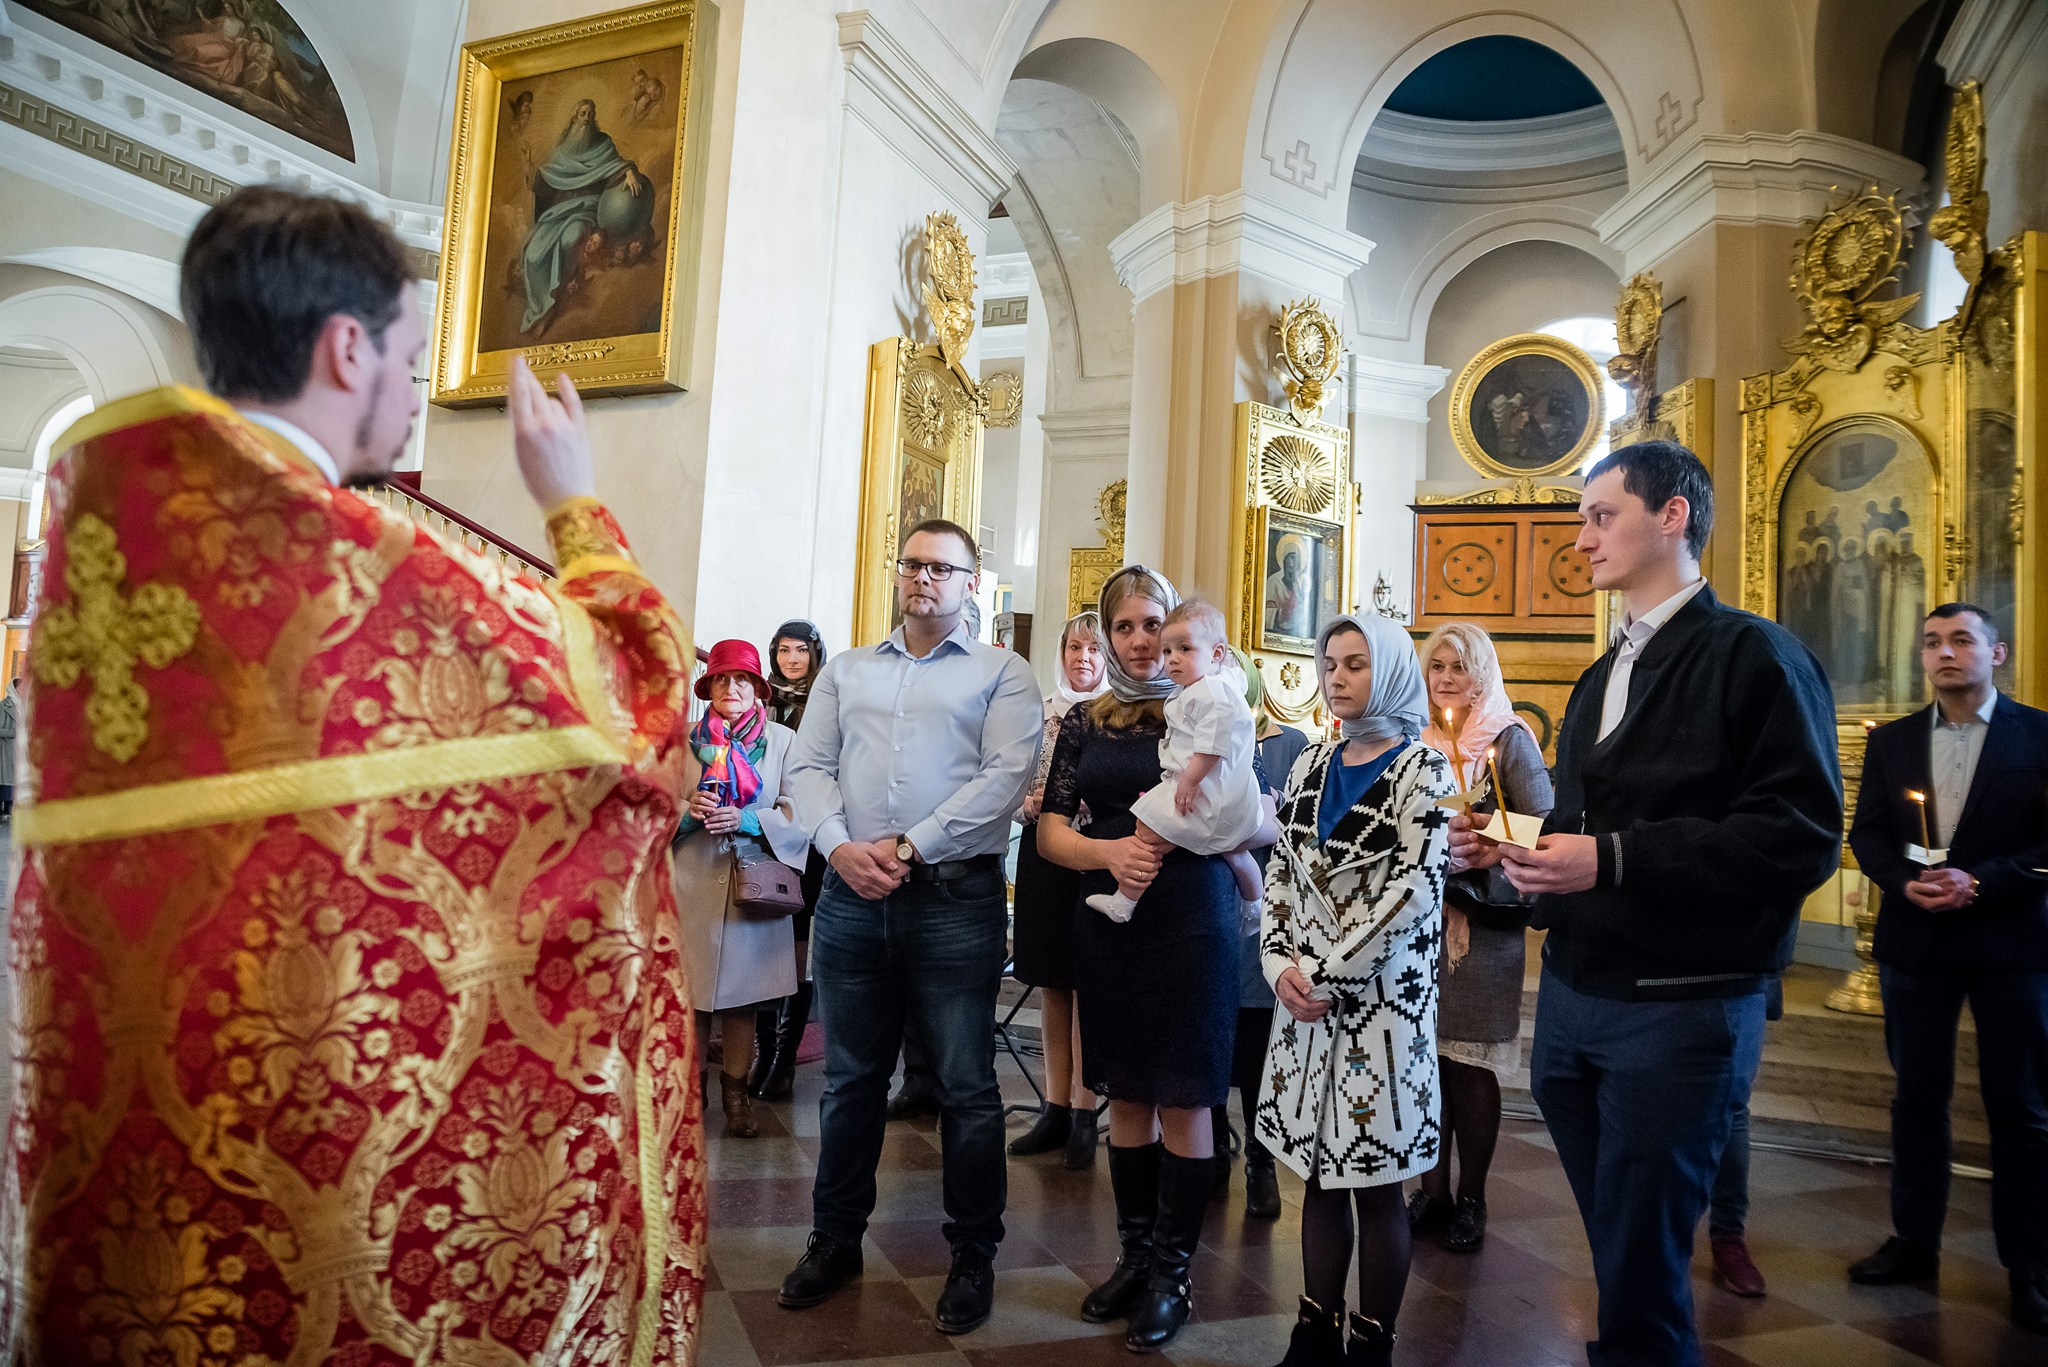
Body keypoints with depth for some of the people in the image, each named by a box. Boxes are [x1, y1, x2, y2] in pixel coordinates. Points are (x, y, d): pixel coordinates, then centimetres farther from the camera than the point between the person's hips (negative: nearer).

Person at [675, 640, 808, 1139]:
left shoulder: (783, 740, 4)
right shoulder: (685, 740, 9)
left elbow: (799, 816, -1)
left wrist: (746, 820, -16)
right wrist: (687, 810, -12)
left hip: (755, 885, -1)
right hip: (693, 884, 1)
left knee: (742, 994, 5)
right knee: (688, 991, 2)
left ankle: (736, 1089, 20)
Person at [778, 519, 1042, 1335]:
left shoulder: (1001, 674, 5)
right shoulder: (846, 671, 17)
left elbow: (1005, 776, -8)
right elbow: (809, 768, 8)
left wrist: (909, 847, -15)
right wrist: (840, 845, -10)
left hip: (957, 897, -3)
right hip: (851, 896, 4)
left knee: (966, 1086, 4)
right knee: (850, 1079, 13)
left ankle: (974, 1254, 21)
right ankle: (836, 1240, 30)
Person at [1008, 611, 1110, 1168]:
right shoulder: (1039, 711, 11)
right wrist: (1030, 804, -6)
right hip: (1043, 856, 4)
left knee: (1087, 989, 0)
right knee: (1050, 987, 11)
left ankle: (1083, 1114, 12)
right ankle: (1055, 1109, 22)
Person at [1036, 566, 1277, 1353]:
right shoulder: (1086, 723, 6)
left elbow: (1268, 824, -6)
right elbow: (1049, 830, 3)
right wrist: (1108, 850, -16)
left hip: (1193, 923, -3)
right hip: (1109, 925, 4)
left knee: (1184, 1101, 4)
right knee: (1127, 1097, 13)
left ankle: (1172, 1272, 19)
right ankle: (1135, 1255, 29)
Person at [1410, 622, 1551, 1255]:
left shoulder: (1509, 739, -1)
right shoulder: (1414, 741, 11)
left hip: (1483, 923, -3)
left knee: (1472, 1064, 2)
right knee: (1425, 1056, 4)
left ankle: (1471, 1198, 17)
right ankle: (1431, 1191, 18)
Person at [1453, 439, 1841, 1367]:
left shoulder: (1754, 655, -9)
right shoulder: (1601, 678, 16)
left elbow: (1801, 835, -18)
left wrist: (1611, 859, -24)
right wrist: (1507, 847, 3)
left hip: (1680, 1008, -7)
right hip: (1571, 995, 7)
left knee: (1642, 1279, 2)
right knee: (1615, 1248, 17)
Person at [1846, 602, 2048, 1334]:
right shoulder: (1891, 740, 8)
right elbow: (1866, 833, 5)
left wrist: (1979, 881, -19)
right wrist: (1907, 883, -12)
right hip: (1914, 940, 3)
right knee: (1917, 1095, 11)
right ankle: (1914, 1241, 23)